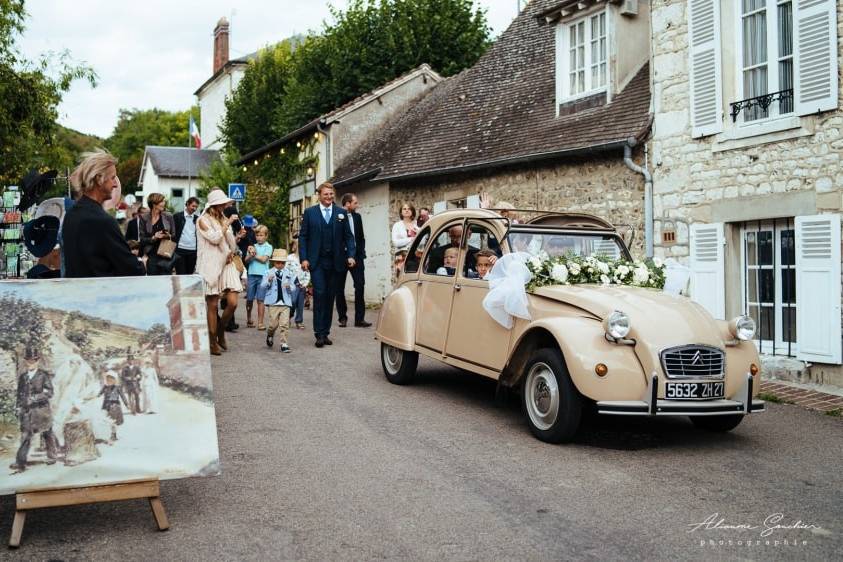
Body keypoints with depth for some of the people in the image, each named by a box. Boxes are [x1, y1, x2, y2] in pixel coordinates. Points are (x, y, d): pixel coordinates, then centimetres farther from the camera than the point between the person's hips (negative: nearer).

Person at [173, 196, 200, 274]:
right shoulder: (177, 216, 2)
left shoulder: (197, 219, 10)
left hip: (193, 251, 3)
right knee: (181, 275, -3)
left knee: (189, 275, 6)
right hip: (180, 250, -3)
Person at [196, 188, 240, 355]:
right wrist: (228, 224, -10)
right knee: (213, 305, -4)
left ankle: (221, 330, 23)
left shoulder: (224, 219, 16)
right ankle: (213, 343, 3)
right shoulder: (203, 220, -2)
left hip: (225, 265, 6)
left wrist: (231, 253, 2)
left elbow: (231, 242, 21)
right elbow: (215, 238, -15)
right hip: (210, 267, -6)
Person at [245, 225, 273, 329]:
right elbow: (246, 260, 8)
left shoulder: (268, 247, 5)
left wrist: (254, 255, 3)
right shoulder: (253, 246, 14)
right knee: (249, 299, 7)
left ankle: (260, 322, -2)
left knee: (260, 300, -5)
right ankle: (249, 319, 25)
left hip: (262, 275, -3)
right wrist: (251, 255, -11)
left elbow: (264, 259, -7)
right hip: (251, 274, 3)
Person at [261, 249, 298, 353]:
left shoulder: (289, 274, 7)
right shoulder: (268, 273, 3)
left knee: (284, 324, -5)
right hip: (273, 302, -1)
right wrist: (269, 281, -22)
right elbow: (263, 286, -4)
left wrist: (289, 287, -15)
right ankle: (270, 335, 31)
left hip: (286, 302, 1)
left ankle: (284, 344, 2)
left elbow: (294, 288, 7)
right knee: (274, 323, 0)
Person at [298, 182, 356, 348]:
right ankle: (319, 334, -5)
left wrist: (351, 255, -4)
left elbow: (348, 236, 9)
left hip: (335, 262, 2)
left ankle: (325, 332, 14)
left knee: (330, 297, 6)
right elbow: (303, 236, 3)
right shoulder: (309, 212, 5)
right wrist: (304, 258, -6)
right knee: (319, 295, -9)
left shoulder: (341, 213, 9)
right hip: (317, 262, -2)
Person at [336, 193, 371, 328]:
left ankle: (359, 318, -1)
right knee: (340, 288, 6)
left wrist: (361, 252, 5)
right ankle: (342, 317, 17)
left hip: (356, 256, 4)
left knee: (360, 286, -4)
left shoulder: (357, 217, 9)